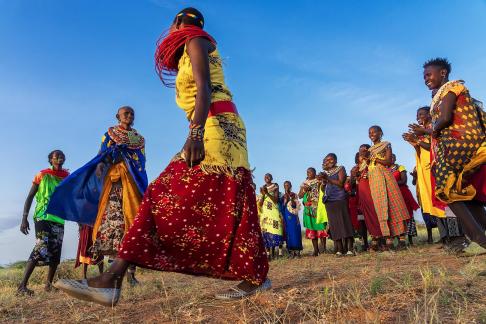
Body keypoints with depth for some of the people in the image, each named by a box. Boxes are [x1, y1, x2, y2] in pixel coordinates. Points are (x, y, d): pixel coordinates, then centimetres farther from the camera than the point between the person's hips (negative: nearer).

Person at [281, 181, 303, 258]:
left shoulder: (294, 195, 4)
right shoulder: (283, 196, 14)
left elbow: (297, 205, -4)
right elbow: (282, 207, 11)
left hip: (293, 215, -3)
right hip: (286, 216, 3)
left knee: (295, 231, -7)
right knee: (288, 232, 0)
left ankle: (297, 251, -3)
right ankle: (291, 251, 3)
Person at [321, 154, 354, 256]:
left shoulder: (340, 169, 6)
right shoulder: (325, 172, 18)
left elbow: (341, 183, -8)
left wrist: (328, 178, -15)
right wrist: (323, 182, -3)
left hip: (340, 199, -4)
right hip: (329, 201, 4)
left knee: (345, 222, -8)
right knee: (334, 225, 0)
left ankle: (349, 249, -8)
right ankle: (339, 249, 3)